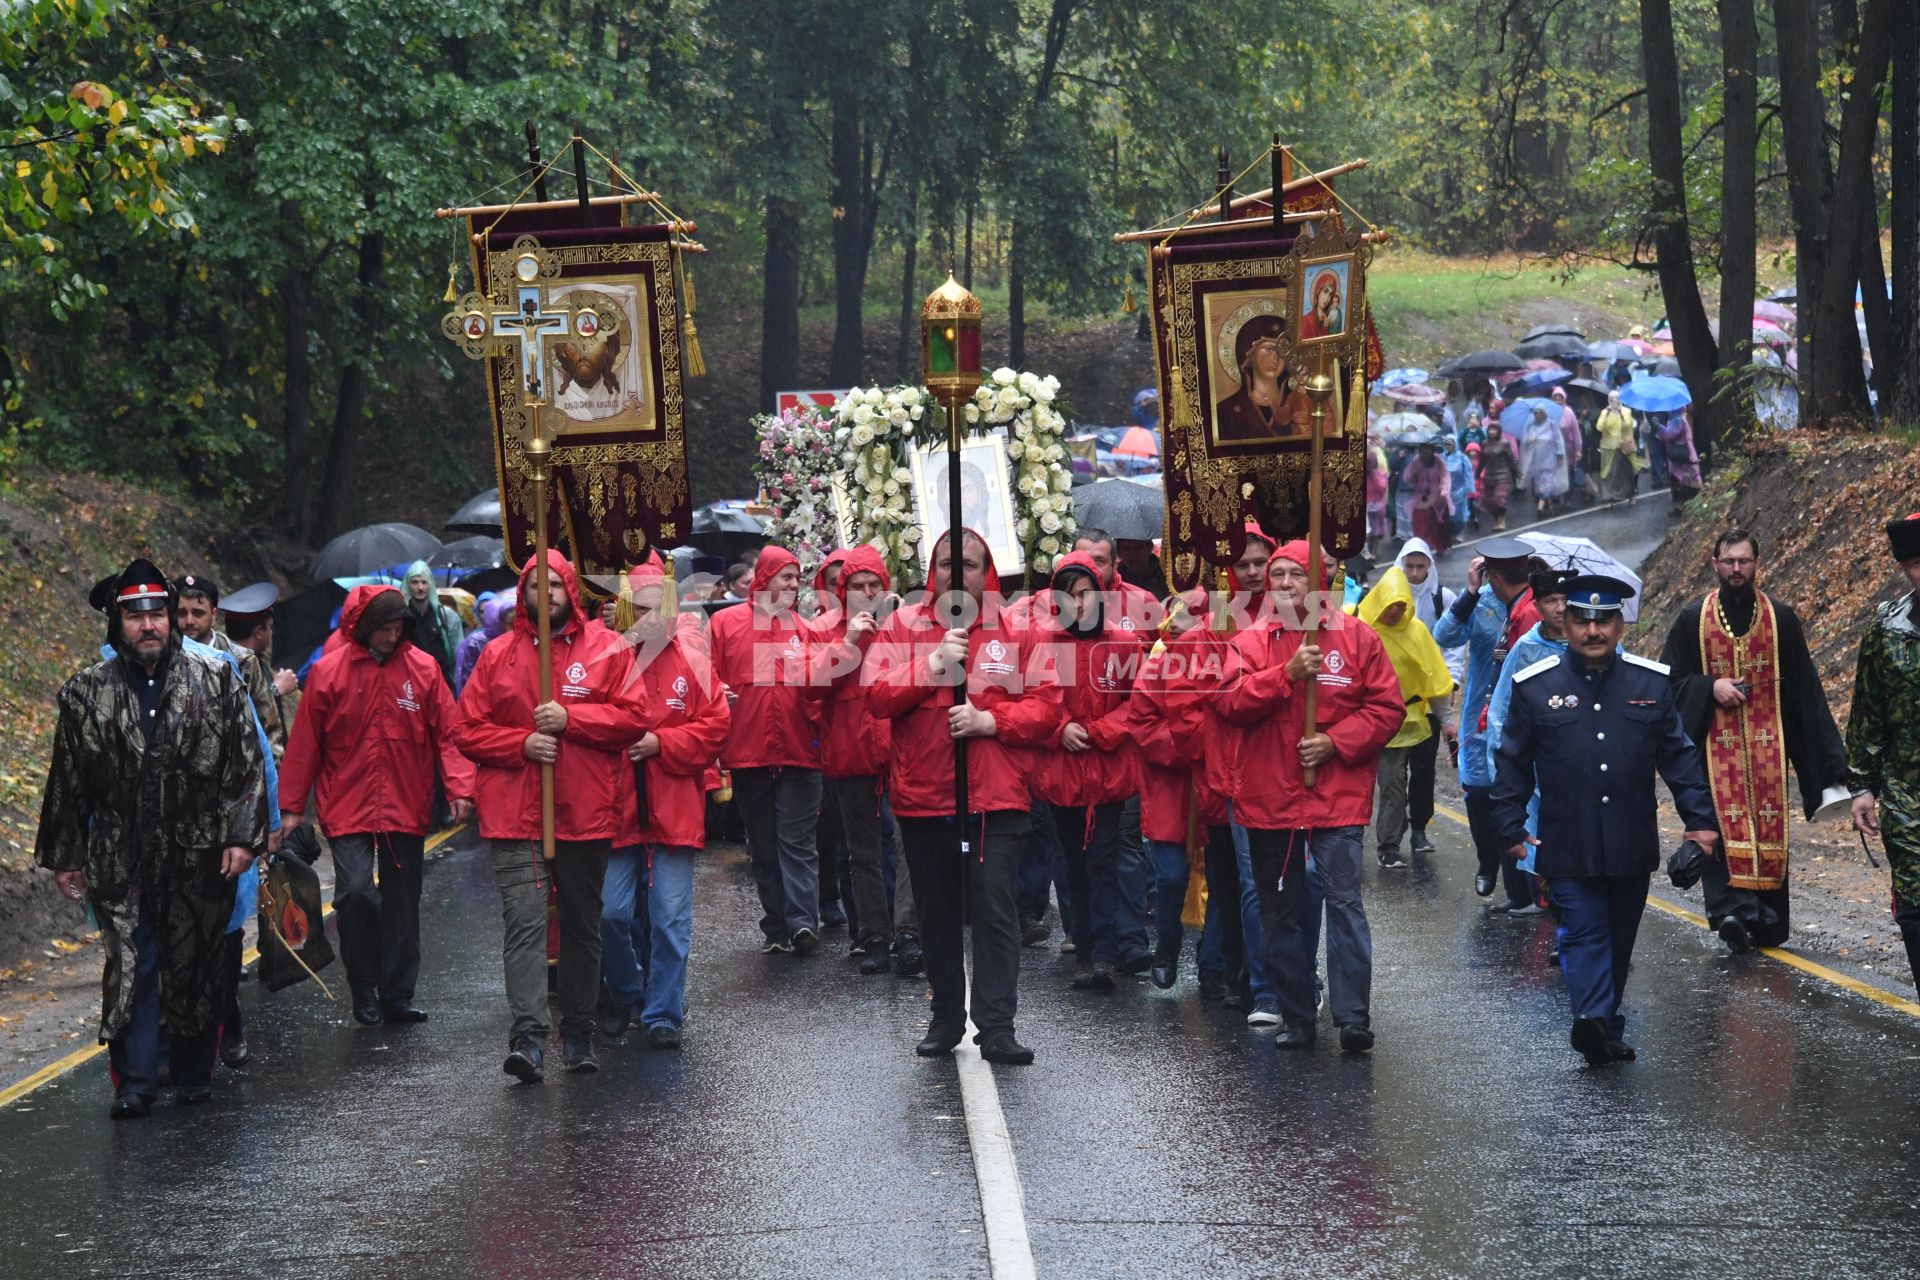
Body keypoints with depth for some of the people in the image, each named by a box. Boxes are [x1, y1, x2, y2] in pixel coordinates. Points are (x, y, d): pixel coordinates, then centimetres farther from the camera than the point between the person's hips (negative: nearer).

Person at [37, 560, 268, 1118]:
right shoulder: (86, 693, 5)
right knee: (130, 965, -4)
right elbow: (67, 782, 10)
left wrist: (242, 836, -5)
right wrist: (65, 857, 9)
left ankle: (194, 1072, 21)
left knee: (197, 966, 7)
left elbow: (247, 763, 3)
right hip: (121, 860, 0)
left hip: (201, 859, 0)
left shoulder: (216, 679, 3)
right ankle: (134, 1080, 2)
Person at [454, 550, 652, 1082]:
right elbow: (468, 731, 5)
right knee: (524, 923, -12)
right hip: (515, 815, -1)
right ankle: (527, 1038, -19)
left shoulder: (607, 648, 4)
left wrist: (570, 718, -14)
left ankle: (578, 1034, 23)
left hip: (586, 815, 1)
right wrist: (522, 743, -11)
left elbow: (635, 716, -5)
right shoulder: (498, 655, 7)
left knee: (582, 926, 11)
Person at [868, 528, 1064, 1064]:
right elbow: (877, 696, -3)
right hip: (923, 796, 2)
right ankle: (946, 1019, 22)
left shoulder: (1015, 632, 5)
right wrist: (932, 665, -15)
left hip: (997, 798, -2)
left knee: (995, 910, -8)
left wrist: (991, 720, -14)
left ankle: (997, 1027, -8)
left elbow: (1047, 706, 0)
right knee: (937, 913, 10)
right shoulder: (903, 626, 7)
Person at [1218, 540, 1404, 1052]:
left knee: (1344, 901, -10)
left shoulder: (1355, 636, 2)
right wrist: (1288, 672, -18)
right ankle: (1295, 1017, 17)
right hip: (1269, 797, 3)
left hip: (1337, 795, -3)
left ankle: (1353, 1017, -10)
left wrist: (1336, 741, -12)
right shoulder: (1251, 641, 6)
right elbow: (1232, 702, -8)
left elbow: (1387, 706, 0)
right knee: (1279, 912, 8)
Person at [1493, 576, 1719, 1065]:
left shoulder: (1651, 684, 6)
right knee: (1584, 932, -12)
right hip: (1568, 848, -3)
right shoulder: (1536, 686, 0)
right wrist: (1511, 829, 2)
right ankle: (1595, 1019, -26)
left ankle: (1604, 1031, 19)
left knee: (1619, 939, 10)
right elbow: (1513, 763, 6)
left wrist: (1700, 819, 3)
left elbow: (1680, 757, 10)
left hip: (1632, 846, 3)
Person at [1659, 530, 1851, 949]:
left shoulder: (1781, 618, 6)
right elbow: (1668, 678, 7)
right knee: (1723, 822, -15)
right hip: (1715, 739, -1)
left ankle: (1766, 920, 9)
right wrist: (1709, 687, -11)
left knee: (1769, 829, 2)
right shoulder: (1692, 620, 4)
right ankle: (1731, 908, -23)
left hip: (1768, 740, 1)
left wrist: (1825, 754, 4)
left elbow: (1804, 687, 8)